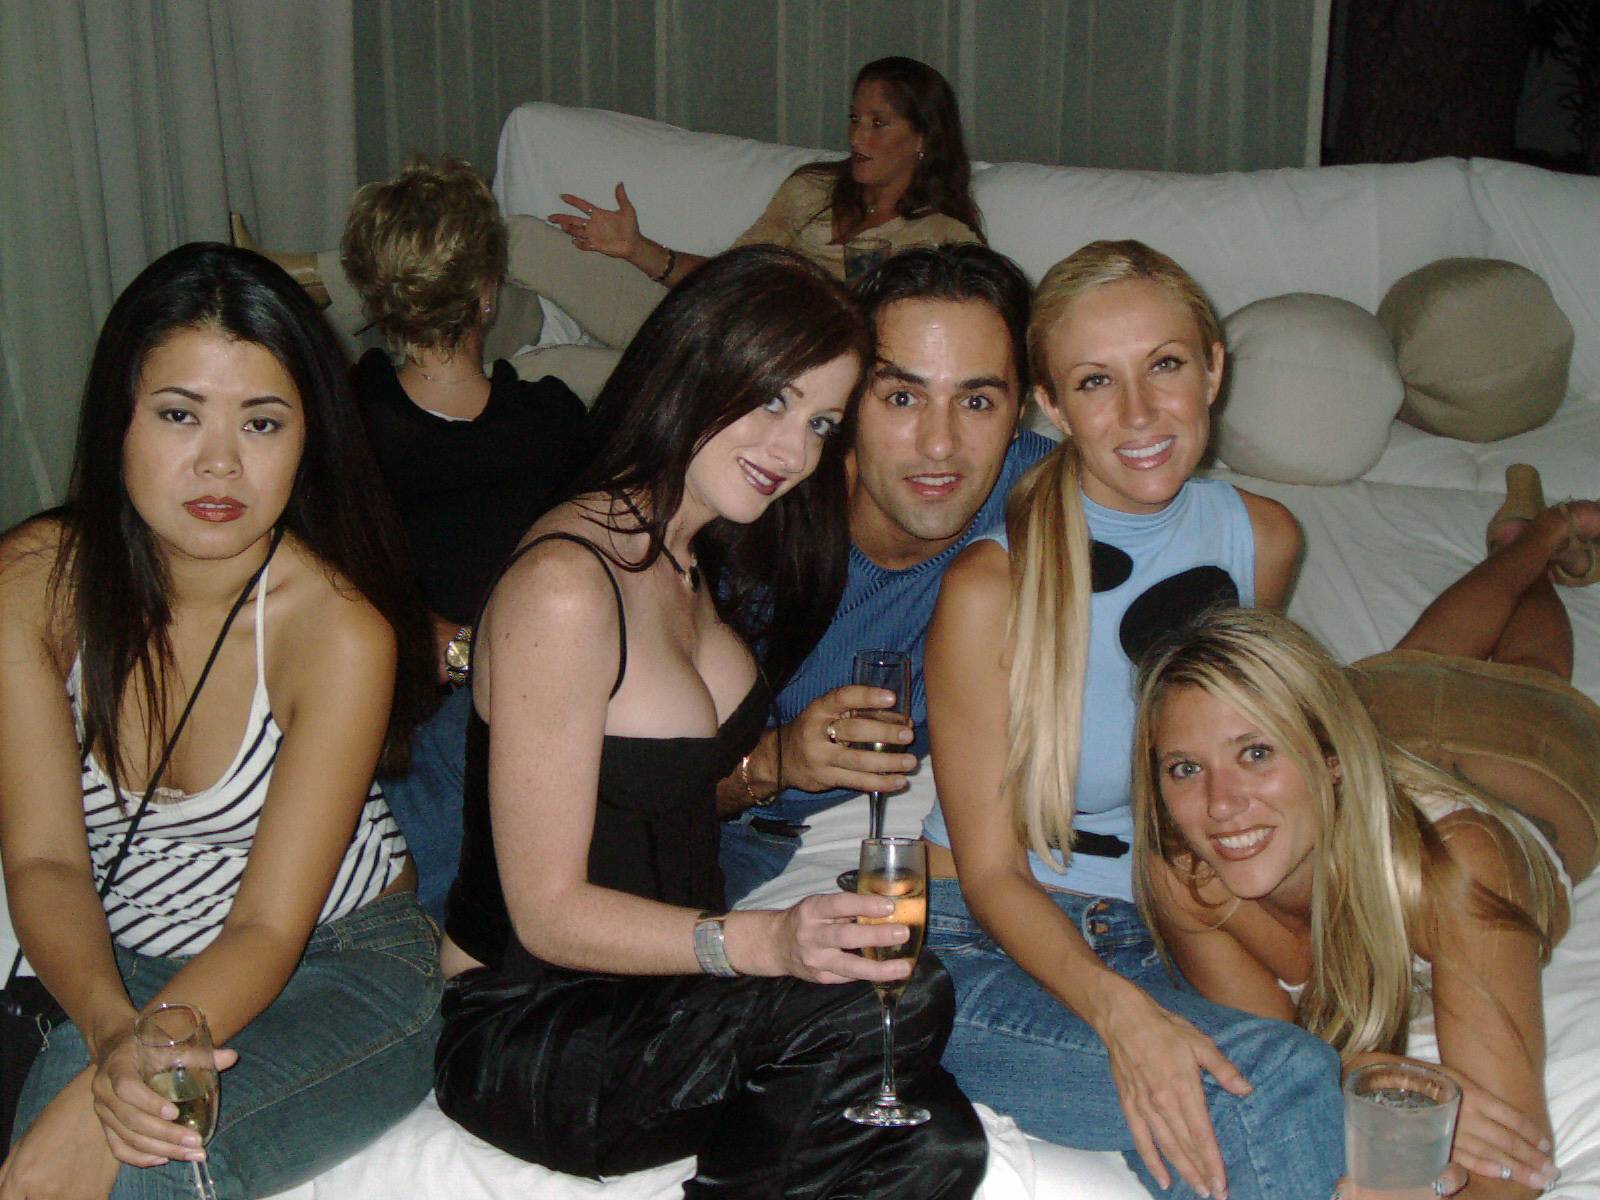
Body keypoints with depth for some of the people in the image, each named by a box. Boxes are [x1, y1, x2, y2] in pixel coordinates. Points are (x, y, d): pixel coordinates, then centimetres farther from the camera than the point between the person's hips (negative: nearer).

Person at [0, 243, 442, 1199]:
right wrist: (111, 1028, -33)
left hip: (340, 968, -3)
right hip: (109, 968, 3)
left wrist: (93, 1104, -35)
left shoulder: (340, 629, -21)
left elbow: (270, 925, -21)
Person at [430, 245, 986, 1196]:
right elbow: (549, 913, -19)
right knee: (894, 1006, -30)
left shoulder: (695, 557, 8)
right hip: (525, 1036, -7)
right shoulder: (565, 588, -19)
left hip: (663, 981, 7)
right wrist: (765, 943, -31)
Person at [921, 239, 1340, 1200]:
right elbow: (989, 872, -10)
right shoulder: (991, 587, -15)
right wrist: (1120, 1012, -27)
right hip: (981, 950, -4)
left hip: (1156, 944, 4)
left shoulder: (1263, 541, 2)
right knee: (1277, 1080, -29)